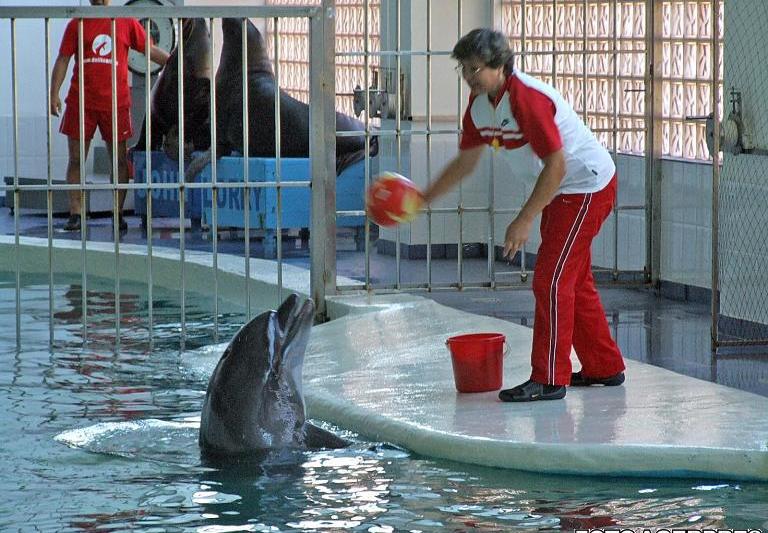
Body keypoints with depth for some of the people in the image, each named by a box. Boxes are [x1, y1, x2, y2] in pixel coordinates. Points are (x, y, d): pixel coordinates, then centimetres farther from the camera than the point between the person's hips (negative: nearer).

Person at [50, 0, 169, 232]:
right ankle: (75, 214, 5)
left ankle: (119, 215, 9)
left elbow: (151, 51, 10)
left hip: (116, 103, 0)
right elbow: (62, 60, 6)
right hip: (81, 102, 0)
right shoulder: (77, 25, 7)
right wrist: (54, 94, -2)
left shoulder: (127, 23, 6)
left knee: (119, 160, 1)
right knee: (76, 159, 0)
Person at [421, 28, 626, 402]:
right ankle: (604, 368, 28)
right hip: (561, 191, 10)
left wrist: (524, 221, -28)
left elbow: (556, 165, -28)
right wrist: (424, 198, 8)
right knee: (574, 281, 17)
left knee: (551, 279, -12)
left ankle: (549, 380, -9)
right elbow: (465, 161, 14)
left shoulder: (528, 99, -28)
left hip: (588, 185, -10)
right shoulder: (479, 104, 0)